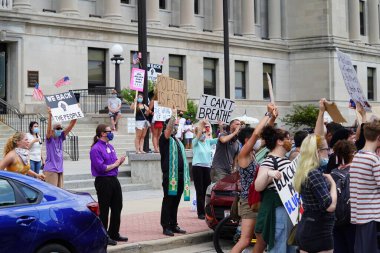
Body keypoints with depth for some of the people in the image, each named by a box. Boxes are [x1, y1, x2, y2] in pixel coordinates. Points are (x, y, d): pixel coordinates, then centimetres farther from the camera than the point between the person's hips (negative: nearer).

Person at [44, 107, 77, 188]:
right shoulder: (49, 138, -5)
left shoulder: (61, 137, 8)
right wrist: (50, 115, -38)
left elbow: (71, 125, 3)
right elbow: (49, 128, -24)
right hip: (50, 170, -6)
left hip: (60, 169, 6)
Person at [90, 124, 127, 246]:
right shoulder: (96, 149, -13)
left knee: (117, 207, 14)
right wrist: (115, 164, -9)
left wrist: (120, 161, 0)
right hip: (103, 181, -9)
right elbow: (101, 167, -19)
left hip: (114, 180, 9)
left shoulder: (110, 147, 13)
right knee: (104, 210, 0)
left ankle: (114, 234, 27)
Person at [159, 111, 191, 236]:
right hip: (169, 175, -7)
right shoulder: (164, 139, -1)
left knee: (175, 202, 11)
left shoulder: (178, 141, 22)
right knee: (168, 201, -5)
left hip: (180, 175, 7)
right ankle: (166, 227, -3)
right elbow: (168, 129, -23)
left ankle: (174, 225, 17)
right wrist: (173, 115, -21)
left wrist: (186, 175, 22)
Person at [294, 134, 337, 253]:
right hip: (318, 231, -10)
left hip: (305, 228, 10)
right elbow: (330, 206, -22)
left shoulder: (305, 172, 8)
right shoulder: (314, 174, -19)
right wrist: (333, 184, -9)